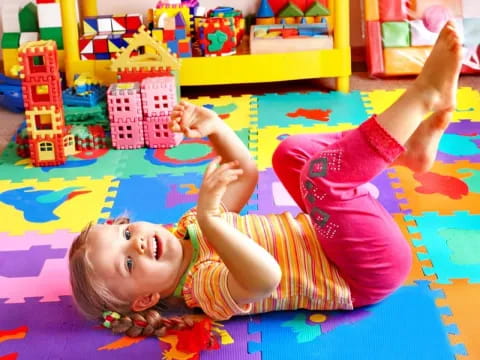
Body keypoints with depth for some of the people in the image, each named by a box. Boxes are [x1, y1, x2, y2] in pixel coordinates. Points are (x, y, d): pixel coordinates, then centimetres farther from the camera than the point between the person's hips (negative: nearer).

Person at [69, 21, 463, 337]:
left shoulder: (189, 227, 1)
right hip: (370, 272, -8)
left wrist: (214, 127, -8)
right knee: (324, 171, -32)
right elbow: (266, 278, -47)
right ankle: (425, 92, -16)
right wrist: (210, 220, -47)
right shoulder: (205, 287, -24)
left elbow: (246, 173, 8)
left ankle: (412, 148, 2)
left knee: (292, 152, 10)